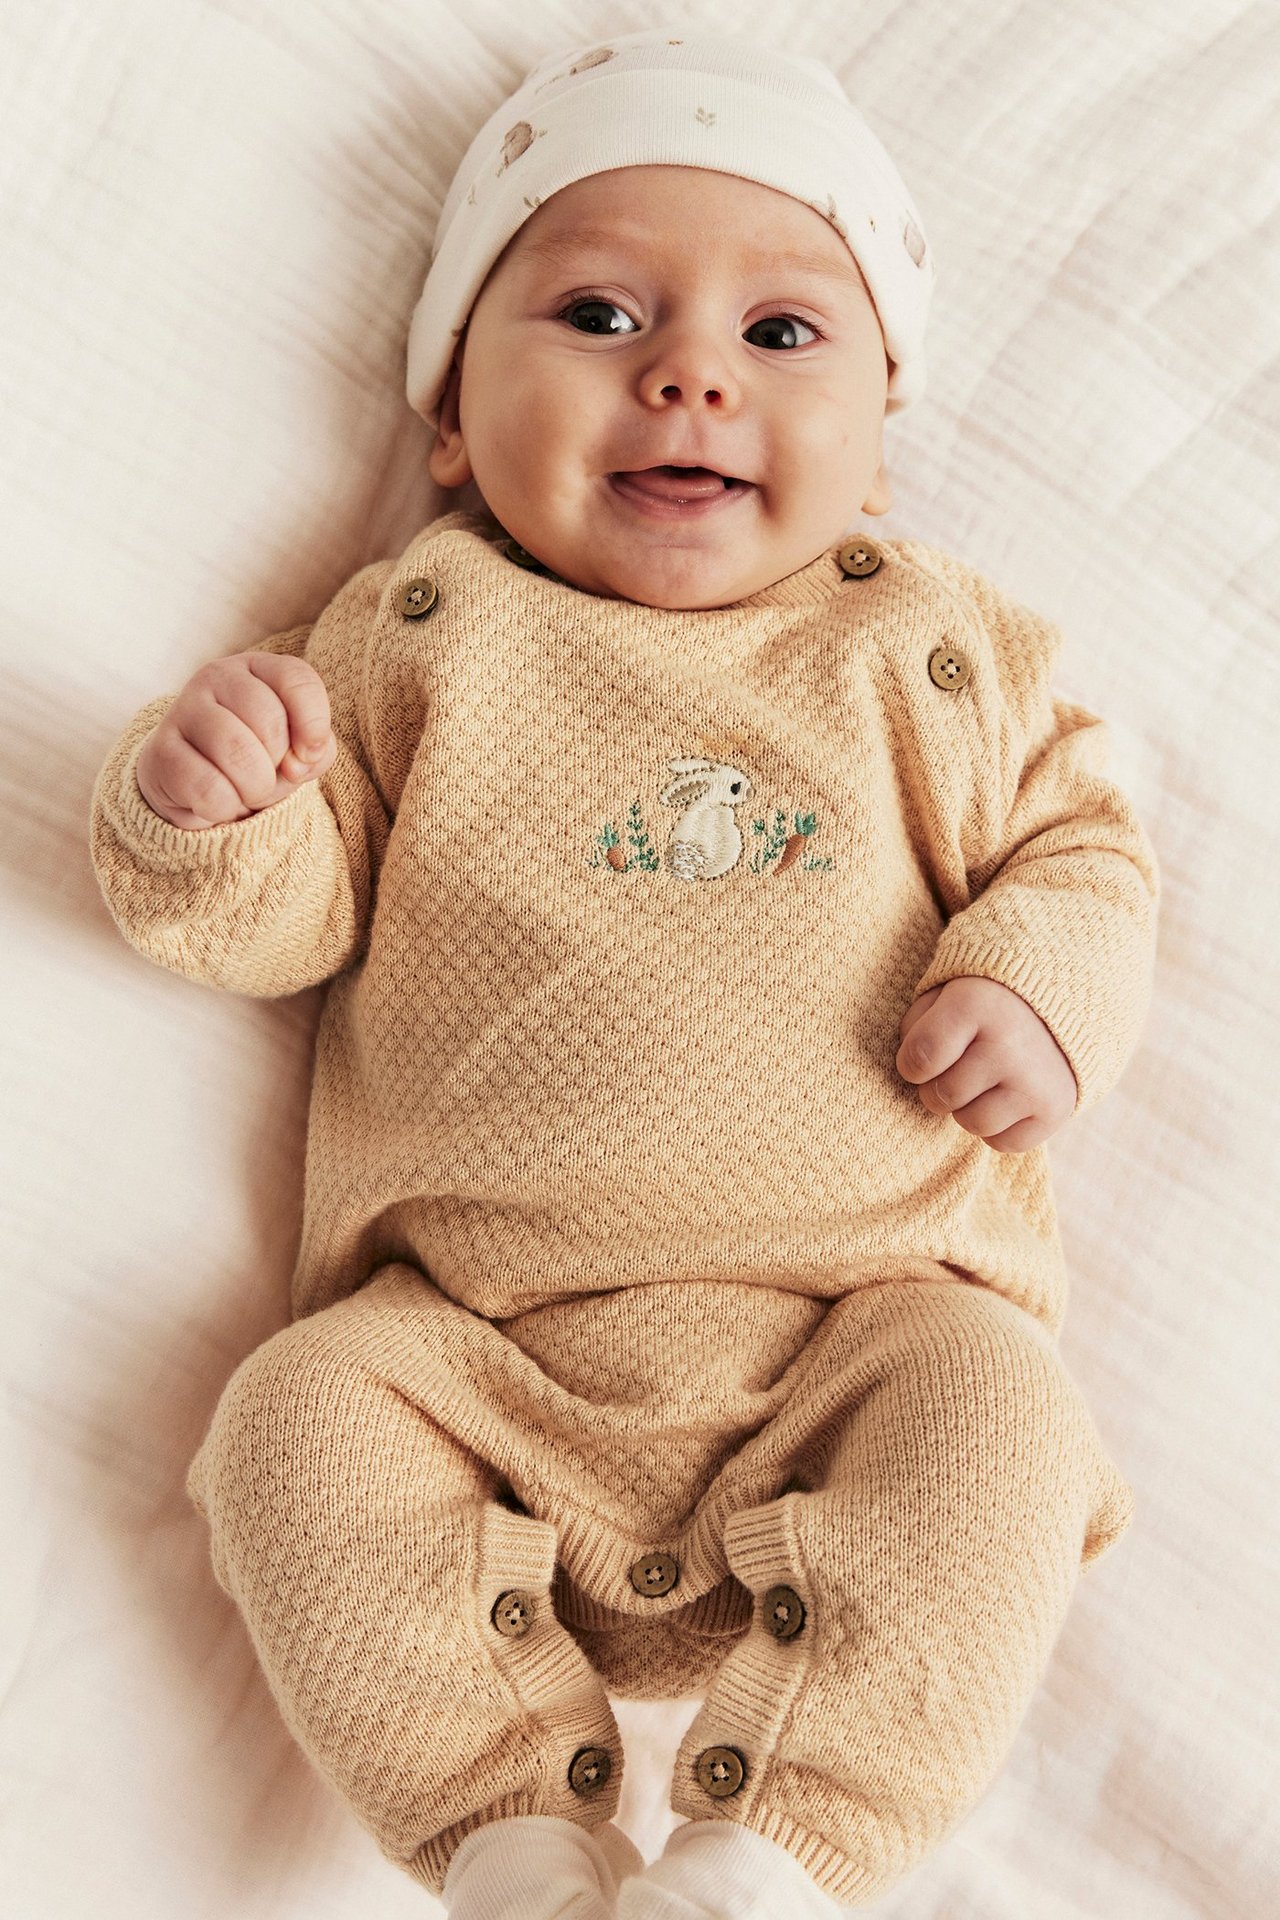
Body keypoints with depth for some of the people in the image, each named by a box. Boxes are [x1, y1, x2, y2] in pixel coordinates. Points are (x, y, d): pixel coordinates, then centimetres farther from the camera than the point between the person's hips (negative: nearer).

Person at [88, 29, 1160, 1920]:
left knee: (999, 1416, -24)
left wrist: (1045, 987, -7)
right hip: (477, 1336, 1)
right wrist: (202, 811, -16)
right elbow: (287, 917, 6)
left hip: (865, 1311, 0)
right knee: (299, 1420, -19)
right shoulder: (421, 631, 7)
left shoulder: (933, 649, 10)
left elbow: (1080, 840, 15)